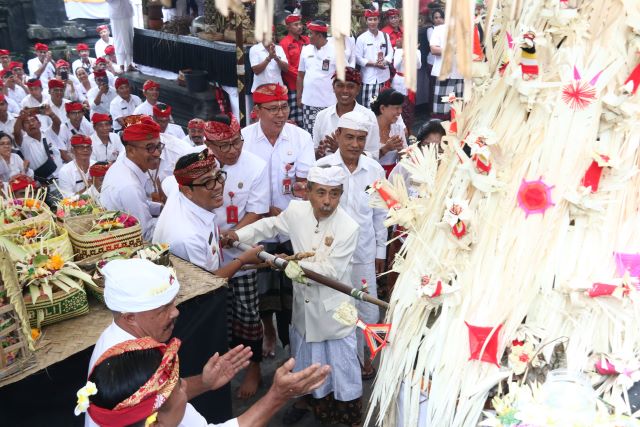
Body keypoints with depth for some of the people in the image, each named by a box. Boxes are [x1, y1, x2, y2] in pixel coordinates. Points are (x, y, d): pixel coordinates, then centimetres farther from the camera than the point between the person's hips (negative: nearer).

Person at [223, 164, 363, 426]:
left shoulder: (348, 227, -23)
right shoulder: (296, 210, -10)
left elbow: (330, 271, -23)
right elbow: (270, 225, 10)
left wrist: (293, 264, -20)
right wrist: (238, 235, 2)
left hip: (332, 307, -4)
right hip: (303, 302, 5)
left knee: (341, 362, 9)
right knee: (304, 355, 25)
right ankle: (307, 399, 51)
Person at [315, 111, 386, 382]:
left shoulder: (375, 170, -1)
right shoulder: (322, 167, -9)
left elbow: (380, 214, 7)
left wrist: (381, 251, 11)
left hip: (364, 253, 2)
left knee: (368, 313, 11)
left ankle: (358, 355, 36)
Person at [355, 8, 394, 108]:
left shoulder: (385, 36, 9)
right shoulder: (361, 38, -3)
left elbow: (390, 52, 7)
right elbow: (358, 58, -6)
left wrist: (384, 62, -15)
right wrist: (374, 64, -15)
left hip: (383, 75, 4)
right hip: (369, 76, -4)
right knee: (368, 105, -6)